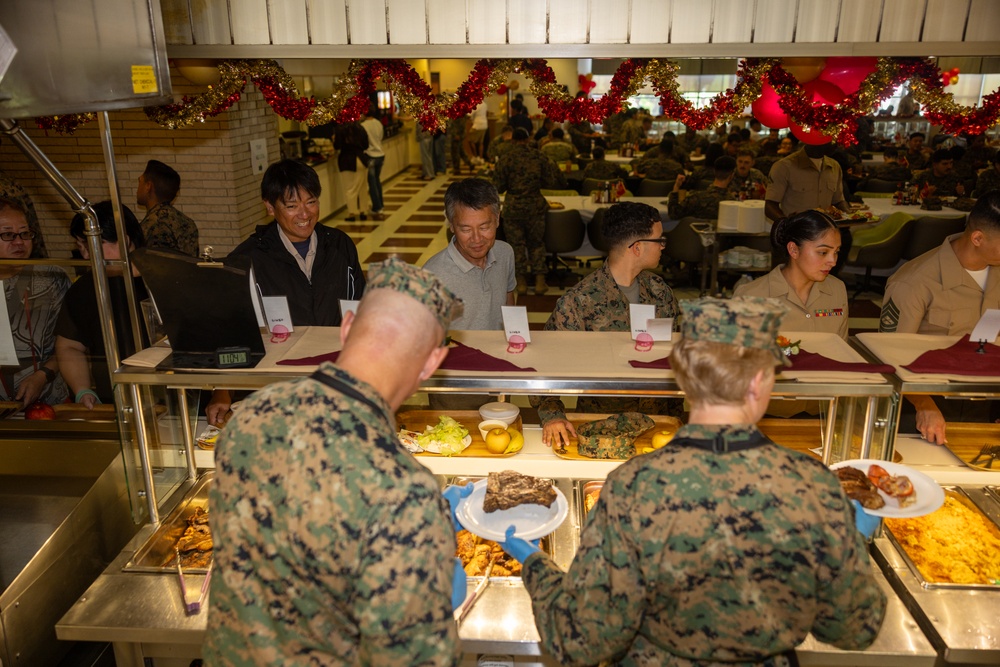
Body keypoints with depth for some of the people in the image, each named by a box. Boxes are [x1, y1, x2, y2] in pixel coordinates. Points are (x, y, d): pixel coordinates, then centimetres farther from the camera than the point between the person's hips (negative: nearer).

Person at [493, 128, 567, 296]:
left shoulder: (505, 159, -7)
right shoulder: (539, 156, -1)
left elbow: (498, 187, -6)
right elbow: (552, 181, 1)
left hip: (513, 207, -2)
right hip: (535, 206, 2)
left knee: (517, 244, 9)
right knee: (537, 243, 14)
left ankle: (522, 282, 12)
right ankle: (540, 281, 9)